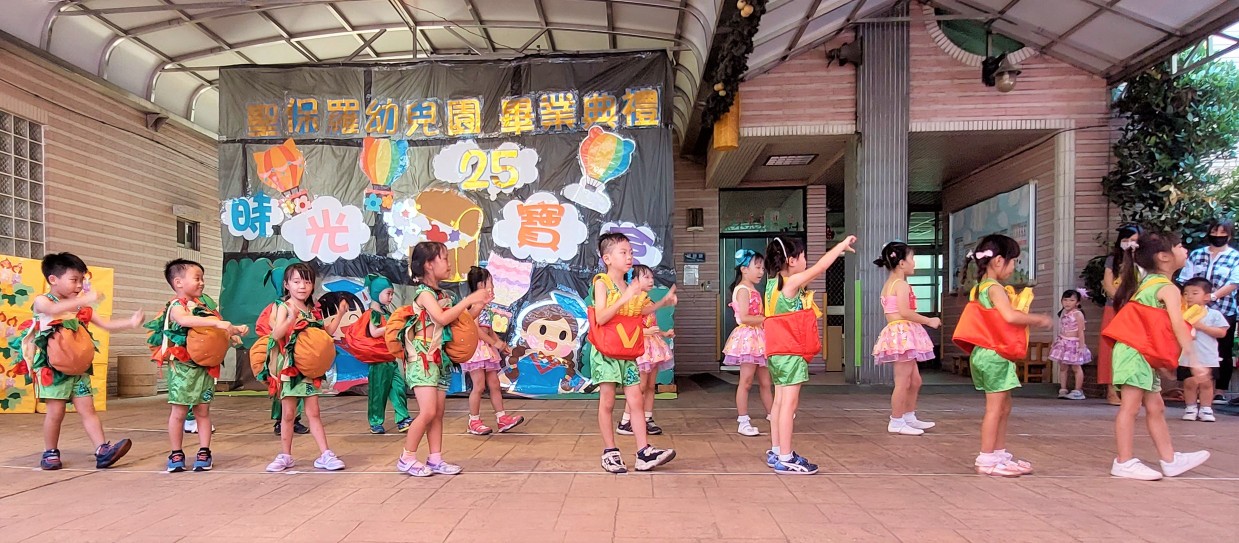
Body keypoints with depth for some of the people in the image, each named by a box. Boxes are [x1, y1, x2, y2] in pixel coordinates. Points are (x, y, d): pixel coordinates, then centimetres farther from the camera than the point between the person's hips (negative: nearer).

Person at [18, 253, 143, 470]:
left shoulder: (80, 307, 11)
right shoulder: (42, 301, -5)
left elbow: (106, 325, 11)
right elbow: (54, 310, -30)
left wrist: (131, 322, -6)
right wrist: (84, 299, -43)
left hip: (79, 367, 5)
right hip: (52, 367, -4)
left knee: (87, 409, -1)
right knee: (56, 411, -1)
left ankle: (103, 451, -8)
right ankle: (50, 453, 17)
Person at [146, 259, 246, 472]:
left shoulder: (203, 305, 13)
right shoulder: (176, 306, -9)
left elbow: (216, 331, 21)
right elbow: (184, 319, -32)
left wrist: (233, 330, 3)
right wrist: (217, 322, -40)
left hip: (204, 366, 6)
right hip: (182, 367, -6)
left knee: (203, 410, 8)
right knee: (179, 411, 2)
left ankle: (204, 452, 14)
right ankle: (176, 454, 13)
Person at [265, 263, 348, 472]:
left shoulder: (314, 310, 8)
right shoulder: (283, 307, -6)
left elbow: (326, 333, 15)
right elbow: (276, 334, -19)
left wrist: (339, 314, 8)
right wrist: (291, 318, -32)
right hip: (289, 368, -3)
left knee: (313, 412, 5)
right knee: (288, 414, 6)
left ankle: (325, 454, 5)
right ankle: (285, 455, 18)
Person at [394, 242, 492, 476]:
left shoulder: (444, 296, 13)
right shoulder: (424, 293, -11)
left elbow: (460, 321, 18)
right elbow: (442, 318, -25)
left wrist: (479, 304, 7)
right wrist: (469, 299, -21)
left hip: (441, 360, 9)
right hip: (422, 360, -9)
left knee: (438, 413, 8)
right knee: (428, 411, -13)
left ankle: (435, 458, 13)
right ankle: (407, 458, 0)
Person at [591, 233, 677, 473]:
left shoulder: (628, 286, 10)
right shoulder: (601, 282, -10)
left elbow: (637, 312, 26)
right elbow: (600, 318, -21)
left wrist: (662, 302, 16)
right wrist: (626, 297, -27)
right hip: (605, 351, -6)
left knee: (636, 401, 2)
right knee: (607, 402, 2)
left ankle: (644, 452, 4)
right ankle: (610, 452, 13)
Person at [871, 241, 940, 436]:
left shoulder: (888, 284, 17)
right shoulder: (901, 284, -12)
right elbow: (905, 312, -21)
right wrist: (929, 321, -11)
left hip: (897, 334, 10)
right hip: (903, 334, -10)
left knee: (915, 380, 18)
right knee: (903, 382, -4)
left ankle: (910, 418, 27)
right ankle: (896, 422, 2)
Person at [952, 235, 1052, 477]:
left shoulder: (982, 287, 16)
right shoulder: (994, 288, -14)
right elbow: (1010, 316, -26)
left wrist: (1025, 318, 10)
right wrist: (1038, 320, -13)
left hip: (990, 354, 10)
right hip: (995, 355, -10)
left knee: (1004, 407, 16)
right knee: (995, 408, -5)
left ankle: (1000, 454, 23)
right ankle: (987, 460, 0)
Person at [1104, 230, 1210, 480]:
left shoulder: (1148, 282, 18)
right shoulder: (1168, 288, -9)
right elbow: (1178, 325, -18)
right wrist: (1192, 357, -22)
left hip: (1144, 355, 10)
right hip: (1136, 352, -10)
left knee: (1155, 408, 15)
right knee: (1130, 406, -7)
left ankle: (1170, 460, 23)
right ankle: (1125, 462, -4)